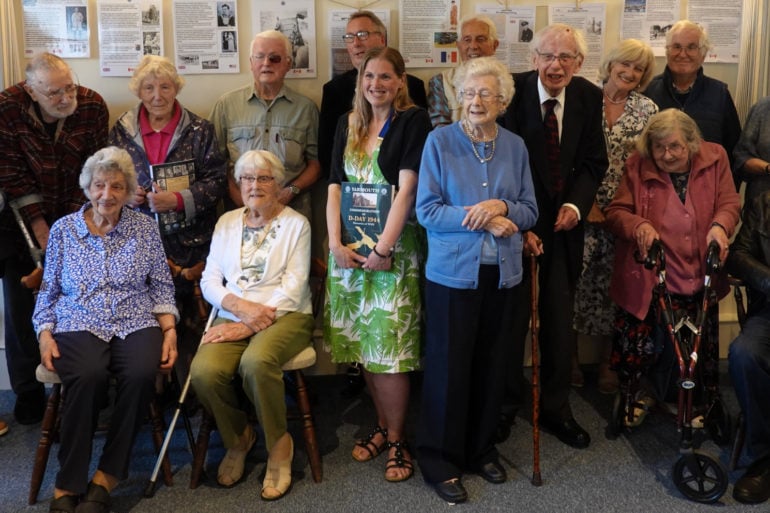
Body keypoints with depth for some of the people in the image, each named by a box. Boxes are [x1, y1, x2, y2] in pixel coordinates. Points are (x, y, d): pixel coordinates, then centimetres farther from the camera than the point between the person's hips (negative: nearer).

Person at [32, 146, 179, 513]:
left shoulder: (145, 227, 8)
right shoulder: (63, 229, 9)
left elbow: (162, 286, 10)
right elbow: (48, 291, 12)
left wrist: (169, 330, -4)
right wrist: (45, 334, -3)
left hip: (135, 324, 1)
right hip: (79, 326, 0)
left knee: (142, 374, -33)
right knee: (89, 376, -34)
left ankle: (106, 477, -17)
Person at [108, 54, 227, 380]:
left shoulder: (199, 130, 1)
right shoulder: (121, 130, 8)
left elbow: (218, 180, -4)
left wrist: (178, 200, -17)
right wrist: (125, 194, -8)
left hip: (190, 242, -2)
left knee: (188, 317, -3)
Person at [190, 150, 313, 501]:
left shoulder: (296, 224, 3)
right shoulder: (226, 222, 15)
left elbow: (293, 287, -7)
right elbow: (209, 281, 9)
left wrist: (253, 323, -16)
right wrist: (240, 306, -11)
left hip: (284, 315, -3)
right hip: (234, 315, 4)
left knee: (256, 361, -36)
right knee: (203, 371, -27)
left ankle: (279, 444, -11)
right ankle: (238, 437, 3)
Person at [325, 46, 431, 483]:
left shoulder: (413, 121, -4)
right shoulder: (348, 126, 12)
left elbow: (406, 188, -12)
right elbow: (335, 187, 7)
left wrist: (383, 249, -18)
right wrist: (335, 244, -6)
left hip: (393, 246, -5)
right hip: (350, 247, 5)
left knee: (389, 344, -4)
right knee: (364, 342, 10)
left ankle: (397, 438, 12)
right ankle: (383, 425, 25)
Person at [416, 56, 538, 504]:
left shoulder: (515, 146, 6)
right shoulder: (439, 141, -4)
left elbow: (530, 211, 6)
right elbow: (427, 210, -10)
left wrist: (502, 206, -15)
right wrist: (484, 221, -18)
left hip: (503, 273, 4)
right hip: (453, 272, -3)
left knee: (492, 365, 12)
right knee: (449, 367, 3)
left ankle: (482, 449, 31)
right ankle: (440, 459, 18)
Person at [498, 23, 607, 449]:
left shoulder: (589, 98, -2)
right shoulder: (512, 93, -13)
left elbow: (593, 163, 4)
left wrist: (575, 205, -13)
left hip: (564, 223, 3)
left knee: (560, 319, 11)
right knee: (510, 316, 6)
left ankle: (556, 408, 26)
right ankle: (505, 404, 26)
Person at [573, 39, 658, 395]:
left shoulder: (647, 109, 4)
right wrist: (586, 202, -8)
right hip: (584, 208, -1)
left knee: (613, 284, 8)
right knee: (576, 279, -2)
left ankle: (607, 361, 24)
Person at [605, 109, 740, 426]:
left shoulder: (715, 158, 1)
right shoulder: (637, 166, -3)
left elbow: (729, 203, 3)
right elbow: (615, 212, -2)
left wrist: (720, 225, -20)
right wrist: (639, 225, -24)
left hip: (699, 281, 2)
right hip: (648, 281, -2)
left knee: (697, 350, 9)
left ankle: (651, 392, 32)